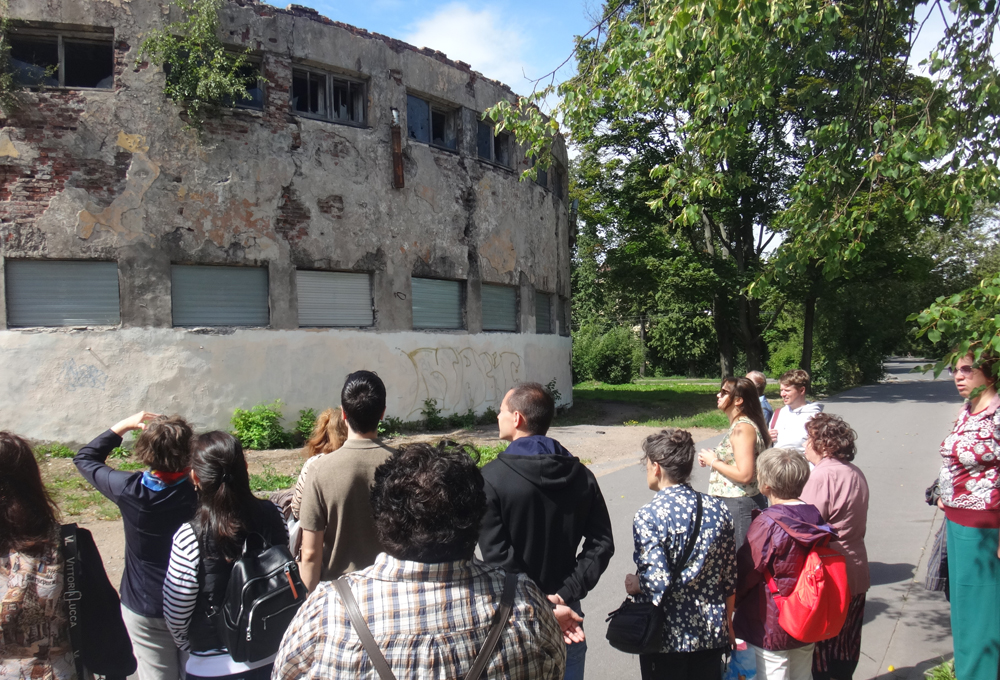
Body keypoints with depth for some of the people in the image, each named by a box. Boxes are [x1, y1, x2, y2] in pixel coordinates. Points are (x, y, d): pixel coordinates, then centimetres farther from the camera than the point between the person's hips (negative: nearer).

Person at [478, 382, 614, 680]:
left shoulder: (491, 477, -16)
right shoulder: (580, 474, -1)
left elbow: (496, 555, -20)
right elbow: (601, 543, -4)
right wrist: (566, 593, -7)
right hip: (565, 611, 4)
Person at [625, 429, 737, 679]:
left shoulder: (648, 516, -19)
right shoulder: (718, 509, -3)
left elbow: (657, 585, -24)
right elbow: (730, 579, 4)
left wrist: (634, 585, -3)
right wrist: (727, 626, 17)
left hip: (667, 639, -5)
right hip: (712, 634, 5)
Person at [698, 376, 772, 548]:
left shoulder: (742, 428, -17)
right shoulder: (740, 425, 13)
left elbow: (744, 475, -24)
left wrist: (713, 461, -12)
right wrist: (712, 458, 8)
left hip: (739, 504, -10)